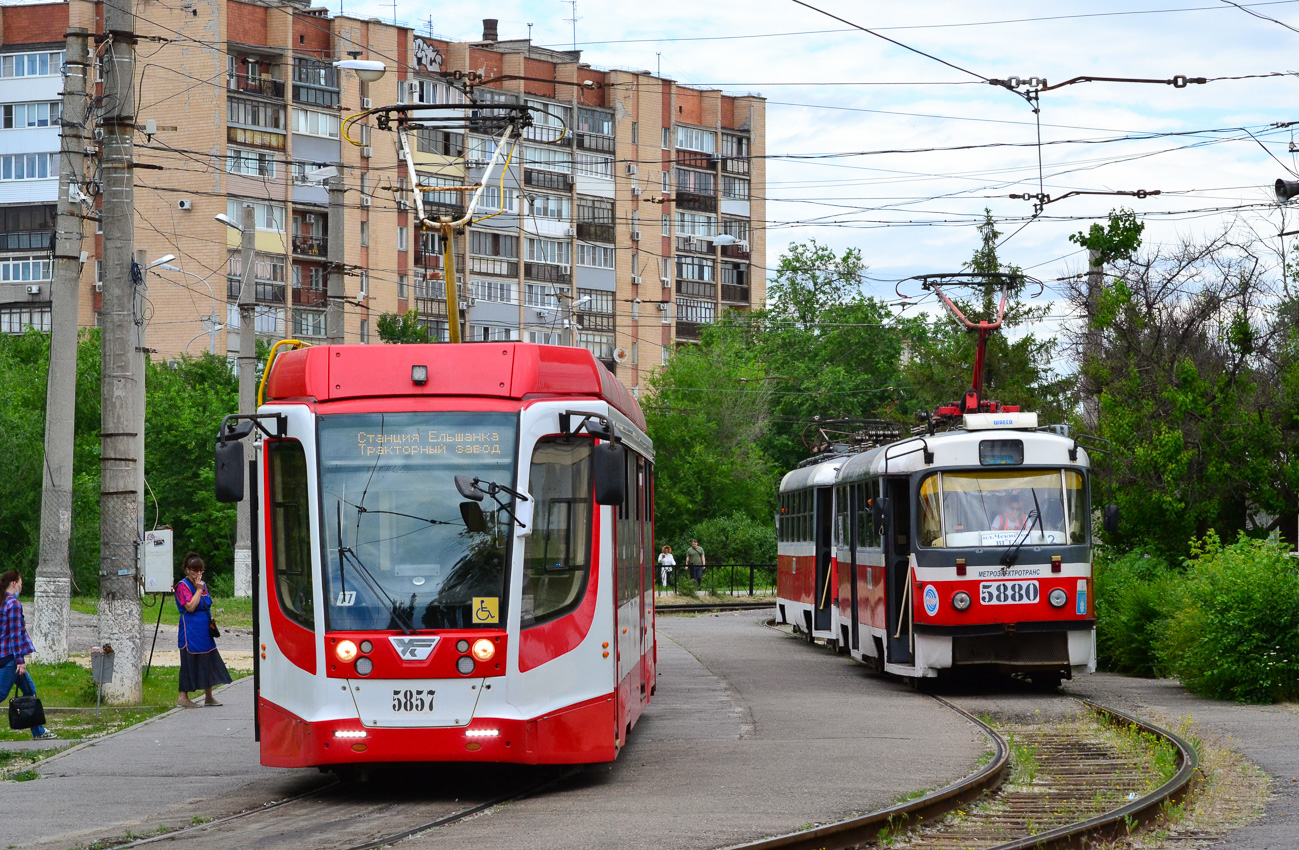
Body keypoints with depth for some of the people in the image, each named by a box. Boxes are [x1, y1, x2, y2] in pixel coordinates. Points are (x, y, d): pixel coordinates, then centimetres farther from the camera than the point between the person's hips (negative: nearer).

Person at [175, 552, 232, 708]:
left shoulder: (203, 584, 15)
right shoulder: (183, 586, -10)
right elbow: (190, 606, -21)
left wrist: (211, 621, 13)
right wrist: (199, 590, -16)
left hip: (204, 630, 8)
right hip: (190, 630, -8)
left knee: (208, 660, 10)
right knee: (190, 661, -6)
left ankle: (208, 696, 18)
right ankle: (183, 697, 1)